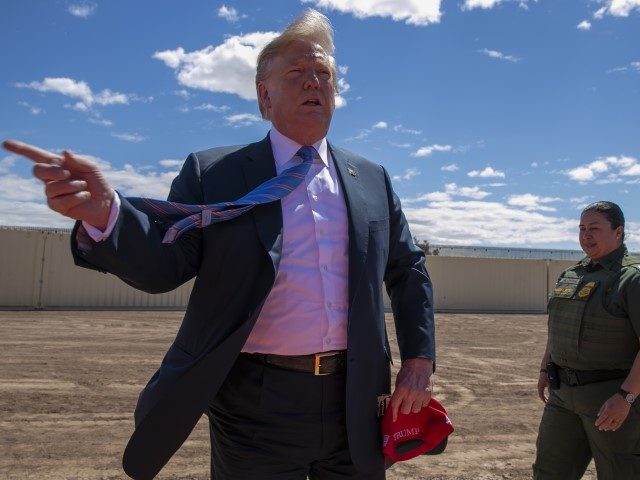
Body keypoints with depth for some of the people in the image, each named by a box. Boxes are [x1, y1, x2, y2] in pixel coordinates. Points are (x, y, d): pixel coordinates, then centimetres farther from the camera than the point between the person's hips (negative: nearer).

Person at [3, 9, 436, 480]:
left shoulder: (372, 179, 8)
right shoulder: (213, 173, 0)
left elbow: (408, 270, 14)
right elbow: (164, 265, -6)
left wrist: (419, 359, 4)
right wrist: (103, 212, -25)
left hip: (355, 402, 4)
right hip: (258, 405, -3)